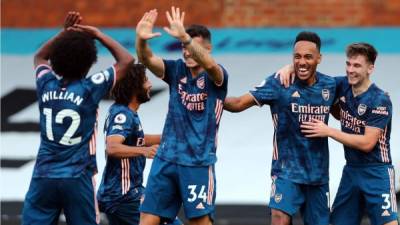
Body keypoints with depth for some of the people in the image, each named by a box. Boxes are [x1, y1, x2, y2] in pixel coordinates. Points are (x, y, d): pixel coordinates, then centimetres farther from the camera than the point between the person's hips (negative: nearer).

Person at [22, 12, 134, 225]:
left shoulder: (47, 84, 2)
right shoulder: (89, 89, -9)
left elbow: (39, 57, 26)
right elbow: (126, 60, 0)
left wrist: (64, 33, 16)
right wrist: (98, 35, 3)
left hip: (43, 176, 3)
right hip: (77, 177, -3)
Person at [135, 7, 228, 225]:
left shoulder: (216, 76, -6)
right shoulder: (176, 70, 6)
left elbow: (209, 64, -30)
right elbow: (148, 60, -11)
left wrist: (184, 36, -45)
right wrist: (141, 40, -34)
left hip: (198, 161, -4)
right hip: (166, 158, 4)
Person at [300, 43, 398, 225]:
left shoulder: (380, 100, -16)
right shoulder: (343, 86, 2)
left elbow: (367, 143, -20)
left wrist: (328, 132, -17)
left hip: (376, 173, -7)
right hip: (351, 170, 7)